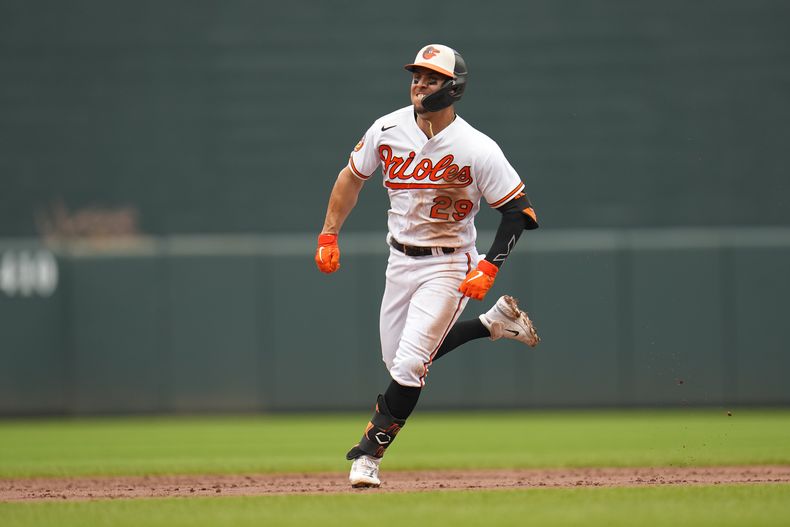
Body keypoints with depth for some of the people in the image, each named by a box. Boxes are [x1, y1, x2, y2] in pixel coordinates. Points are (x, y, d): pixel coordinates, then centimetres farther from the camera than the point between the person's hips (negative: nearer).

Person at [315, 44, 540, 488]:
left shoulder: (478, 150, -20)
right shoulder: (388, 130, -7)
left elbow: (518, 209, -13)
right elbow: (353, 176, 10)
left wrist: (489, 268, -21)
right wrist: (329, 236, 5)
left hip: (448, 266, -6)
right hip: (401, 261, 6)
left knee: (409, 365, -14)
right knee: (397, 358, 15)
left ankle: (368, 455, 0)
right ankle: (496, 323, 28)